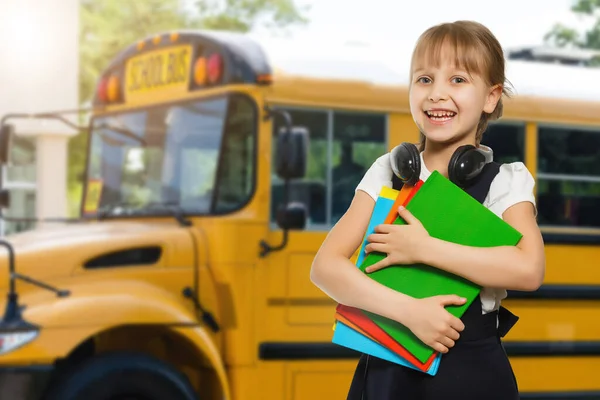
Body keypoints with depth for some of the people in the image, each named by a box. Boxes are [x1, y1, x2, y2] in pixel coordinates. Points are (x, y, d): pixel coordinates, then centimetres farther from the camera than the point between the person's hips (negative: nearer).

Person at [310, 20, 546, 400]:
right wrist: (408, 310, -21)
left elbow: (529, 269, -22)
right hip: (386, 366, 2)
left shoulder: (506, 180, -4)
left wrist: (422, 249, -21)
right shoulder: (388, 171, 2)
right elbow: (325, 266, -7)